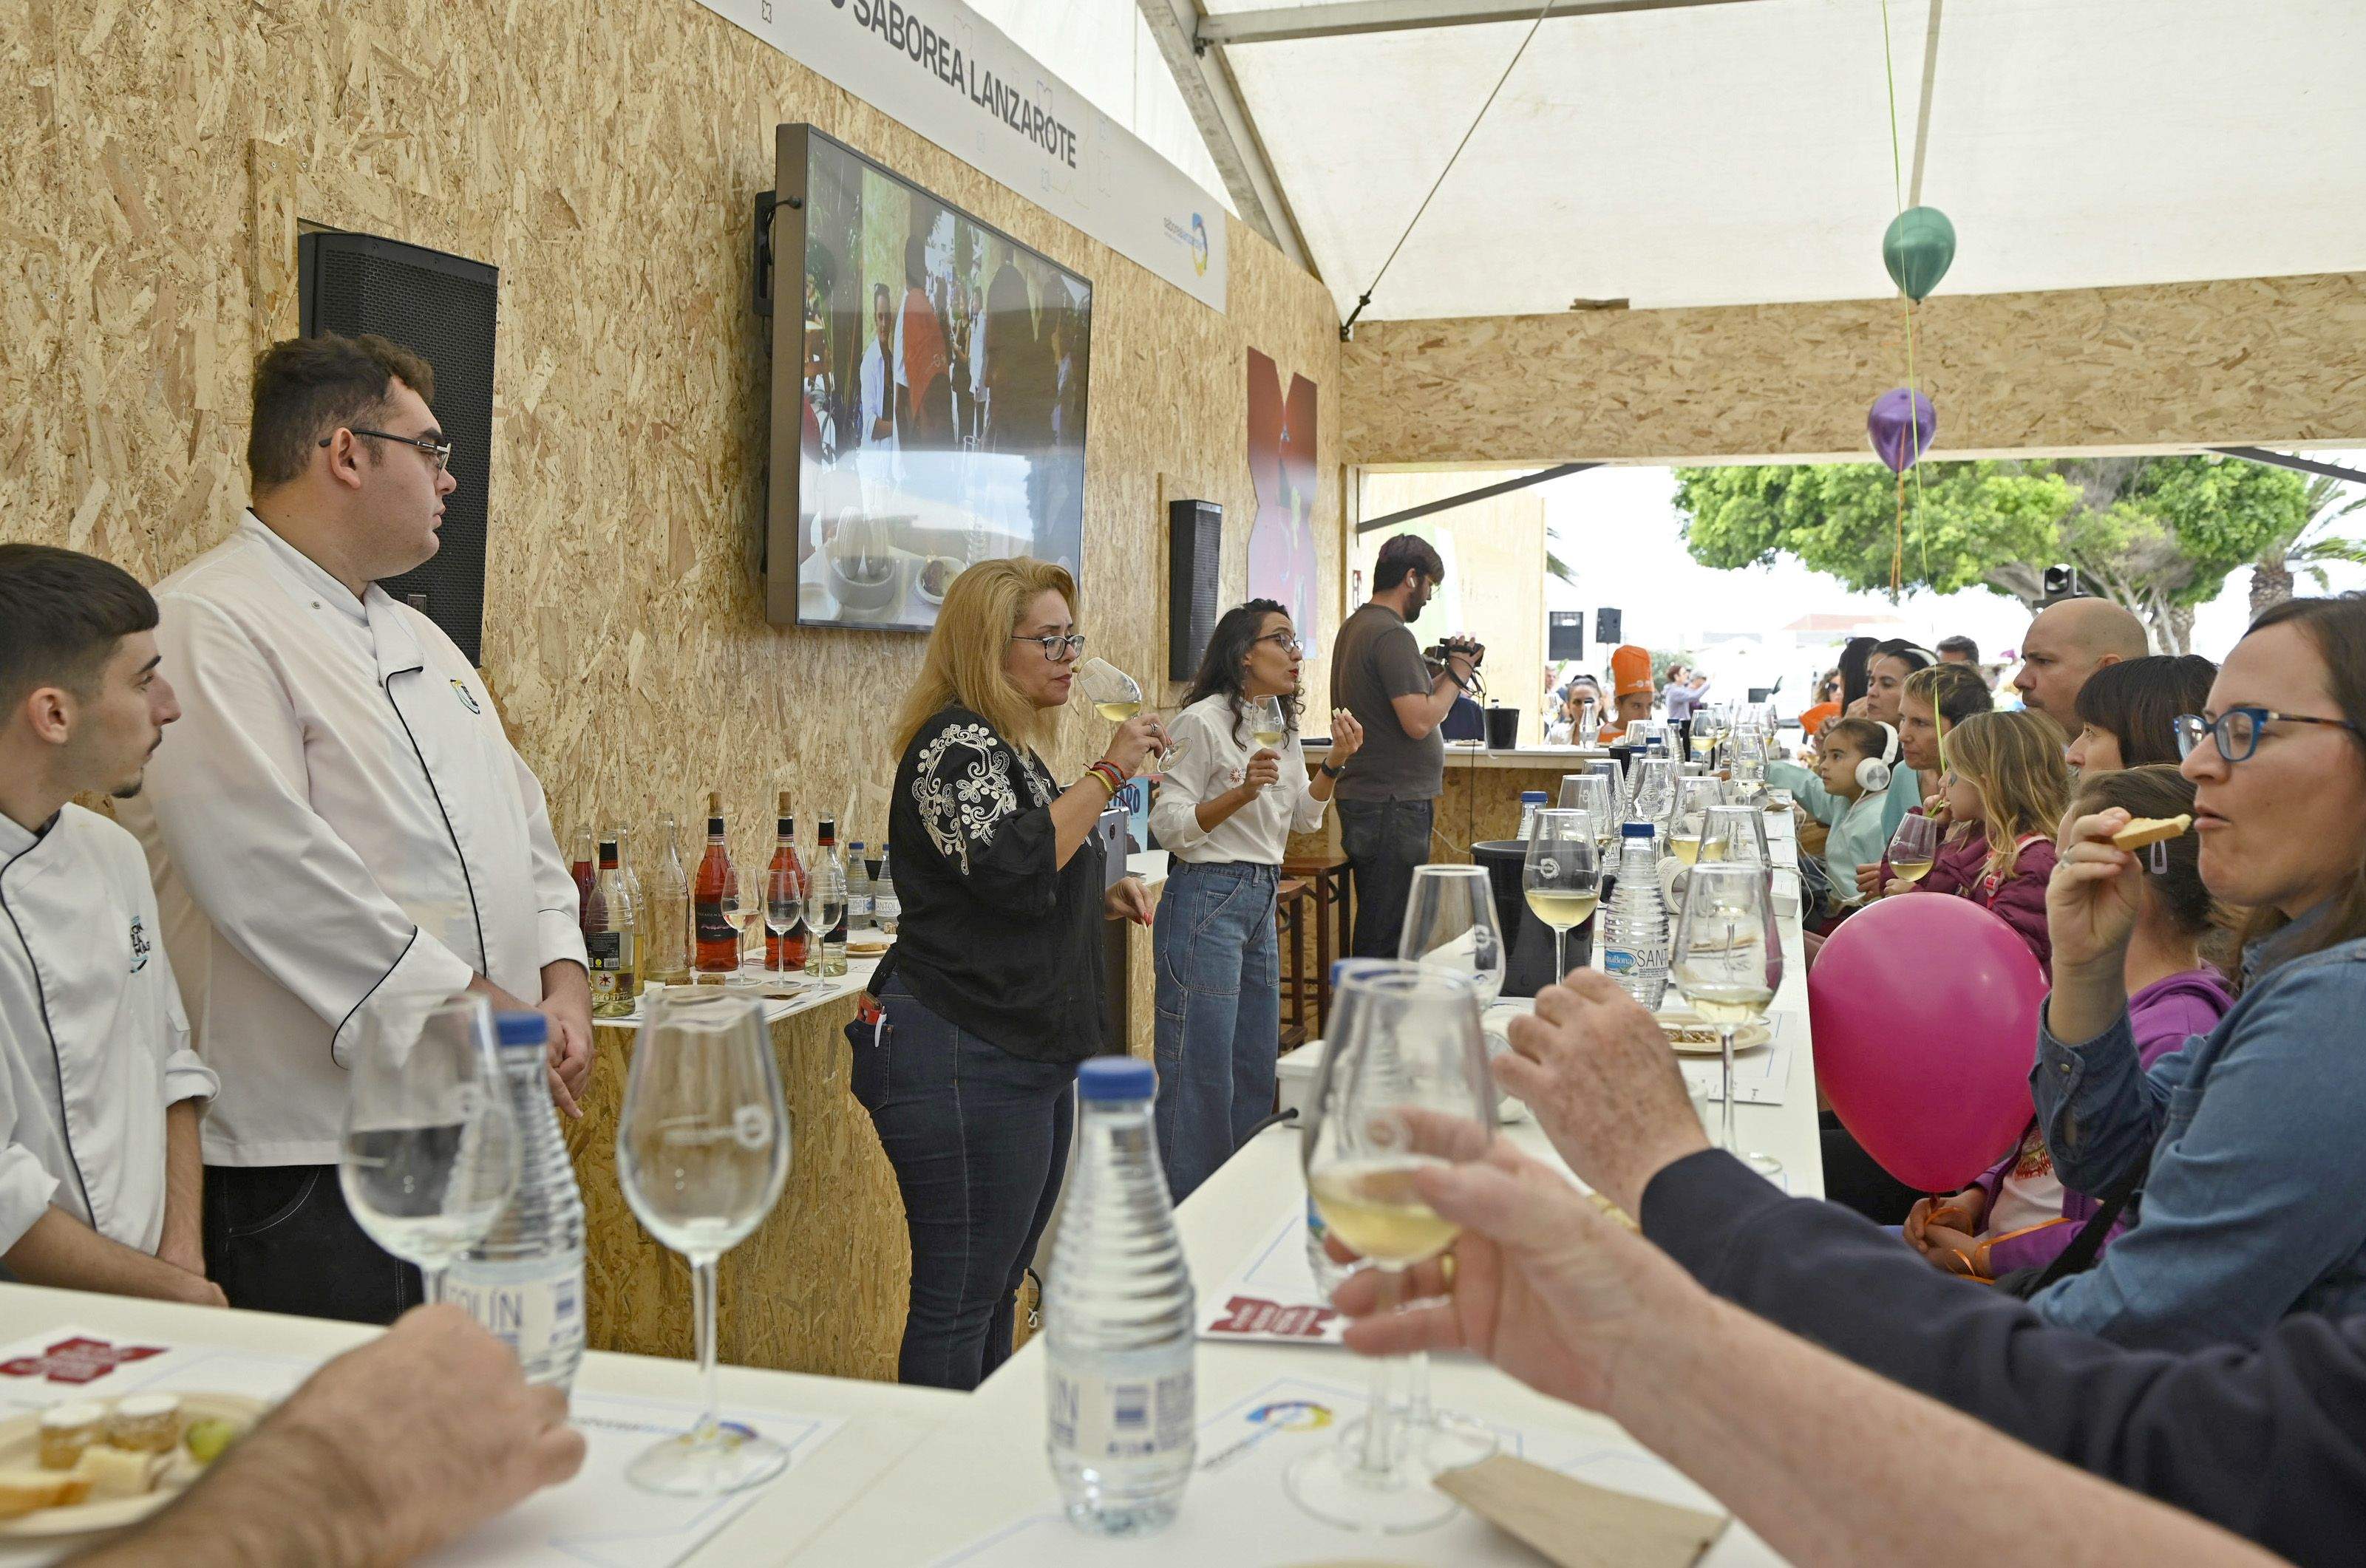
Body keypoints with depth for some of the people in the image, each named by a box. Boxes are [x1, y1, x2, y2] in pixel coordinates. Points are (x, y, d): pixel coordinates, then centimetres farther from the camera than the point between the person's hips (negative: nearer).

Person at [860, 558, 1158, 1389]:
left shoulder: (1009, 749, 19)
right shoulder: (954, 744, -11)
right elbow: (1013, 870, -25)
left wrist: (1100, 894, 14)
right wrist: (1108, 773, -18)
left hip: (1028, 1057, 11)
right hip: (963, 1060, -11)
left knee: (996, 1290, 16)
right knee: (958, 1301, -4)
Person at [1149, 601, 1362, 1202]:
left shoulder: (1282, 726, 13)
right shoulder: (1205, 721, -12)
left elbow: (1303, 819, 19)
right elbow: (1169, 825, -15)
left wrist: (1334, 764, 3)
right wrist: (1240, 793, -28)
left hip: (1261, 901, 9)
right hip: (1207, 898, -9)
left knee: (1256, 1066, 13)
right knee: (1201, 1069, -6)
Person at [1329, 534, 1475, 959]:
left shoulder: (1354, 627, 15)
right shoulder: (1391, 634, -16)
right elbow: (1419, 721, -22)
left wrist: (1446, 674, 13)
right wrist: (1456, 676, -8)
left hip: (1361, 796, 10)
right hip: (1394, 803, -10)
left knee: (1376, 925, 17)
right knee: (1386, 936, -5)